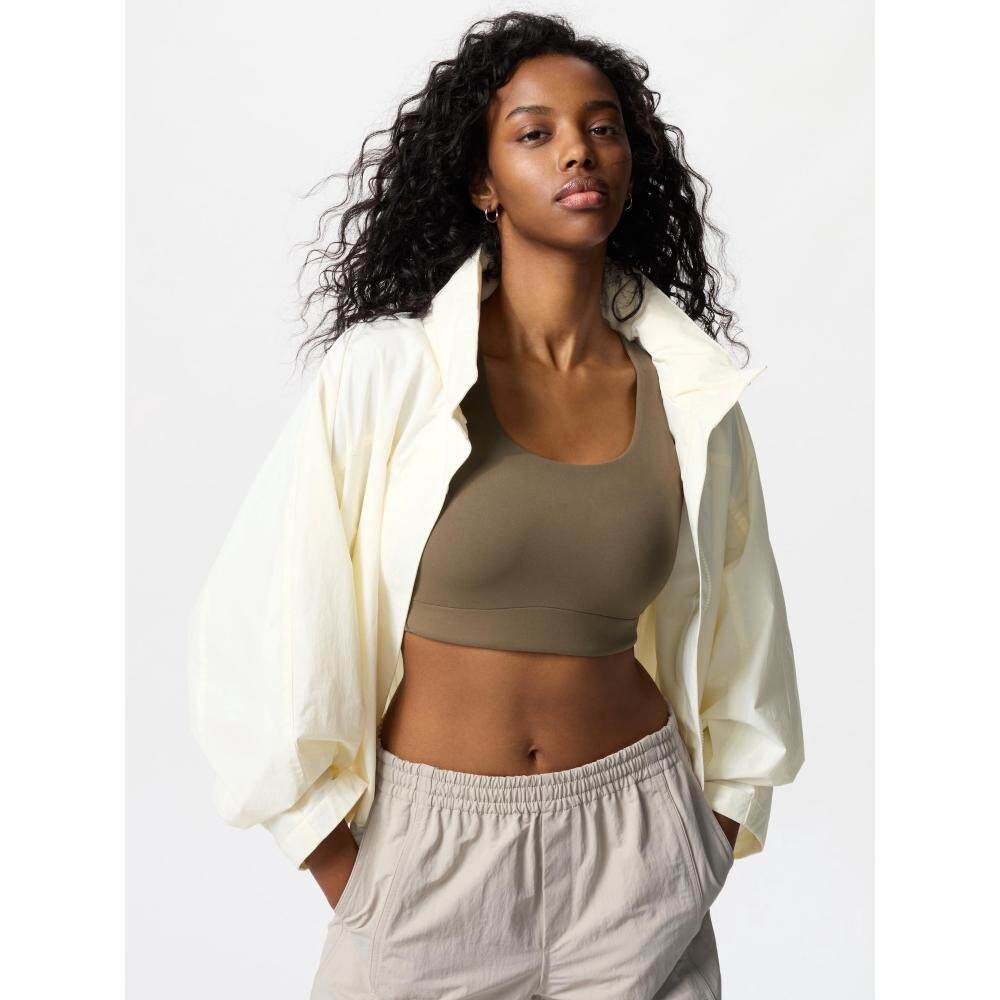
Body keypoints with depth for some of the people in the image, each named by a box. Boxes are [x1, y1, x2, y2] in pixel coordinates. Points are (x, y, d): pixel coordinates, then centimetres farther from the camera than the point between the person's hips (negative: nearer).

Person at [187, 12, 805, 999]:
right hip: (430, 845, -2)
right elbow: (254, 624, -8)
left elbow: (735, 633, 10)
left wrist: (716, 841, 9)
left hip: (635, 847, 2)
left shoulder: (692, 393, -2)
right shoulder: (383, 371, -12)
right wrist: (344, 883, -5)